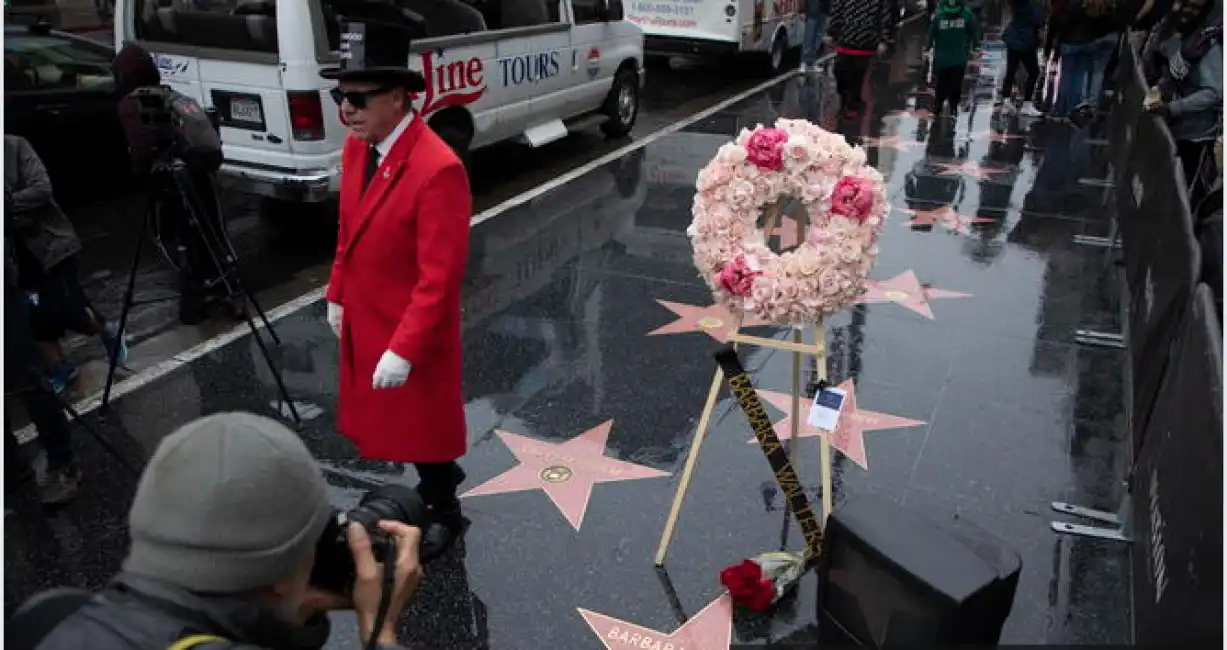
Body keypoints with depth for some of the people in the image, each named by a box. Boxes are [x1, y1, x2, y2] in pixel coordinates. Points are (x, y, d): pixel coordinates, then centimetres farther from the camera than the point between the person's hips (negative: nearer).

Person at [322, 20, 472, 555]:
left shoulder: (438, 170, -29)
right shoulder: (356, 146, -2)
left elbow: (440, 276, -28)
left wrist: (404, 350, -27)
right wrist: (338, 295, 16)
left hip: (413, 332, -8)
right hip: (364, 321, 8)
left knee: (423, 422, 12)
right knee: (390, 418, 24)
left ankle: (444, 511, 36)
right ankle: (438, 478, 48)